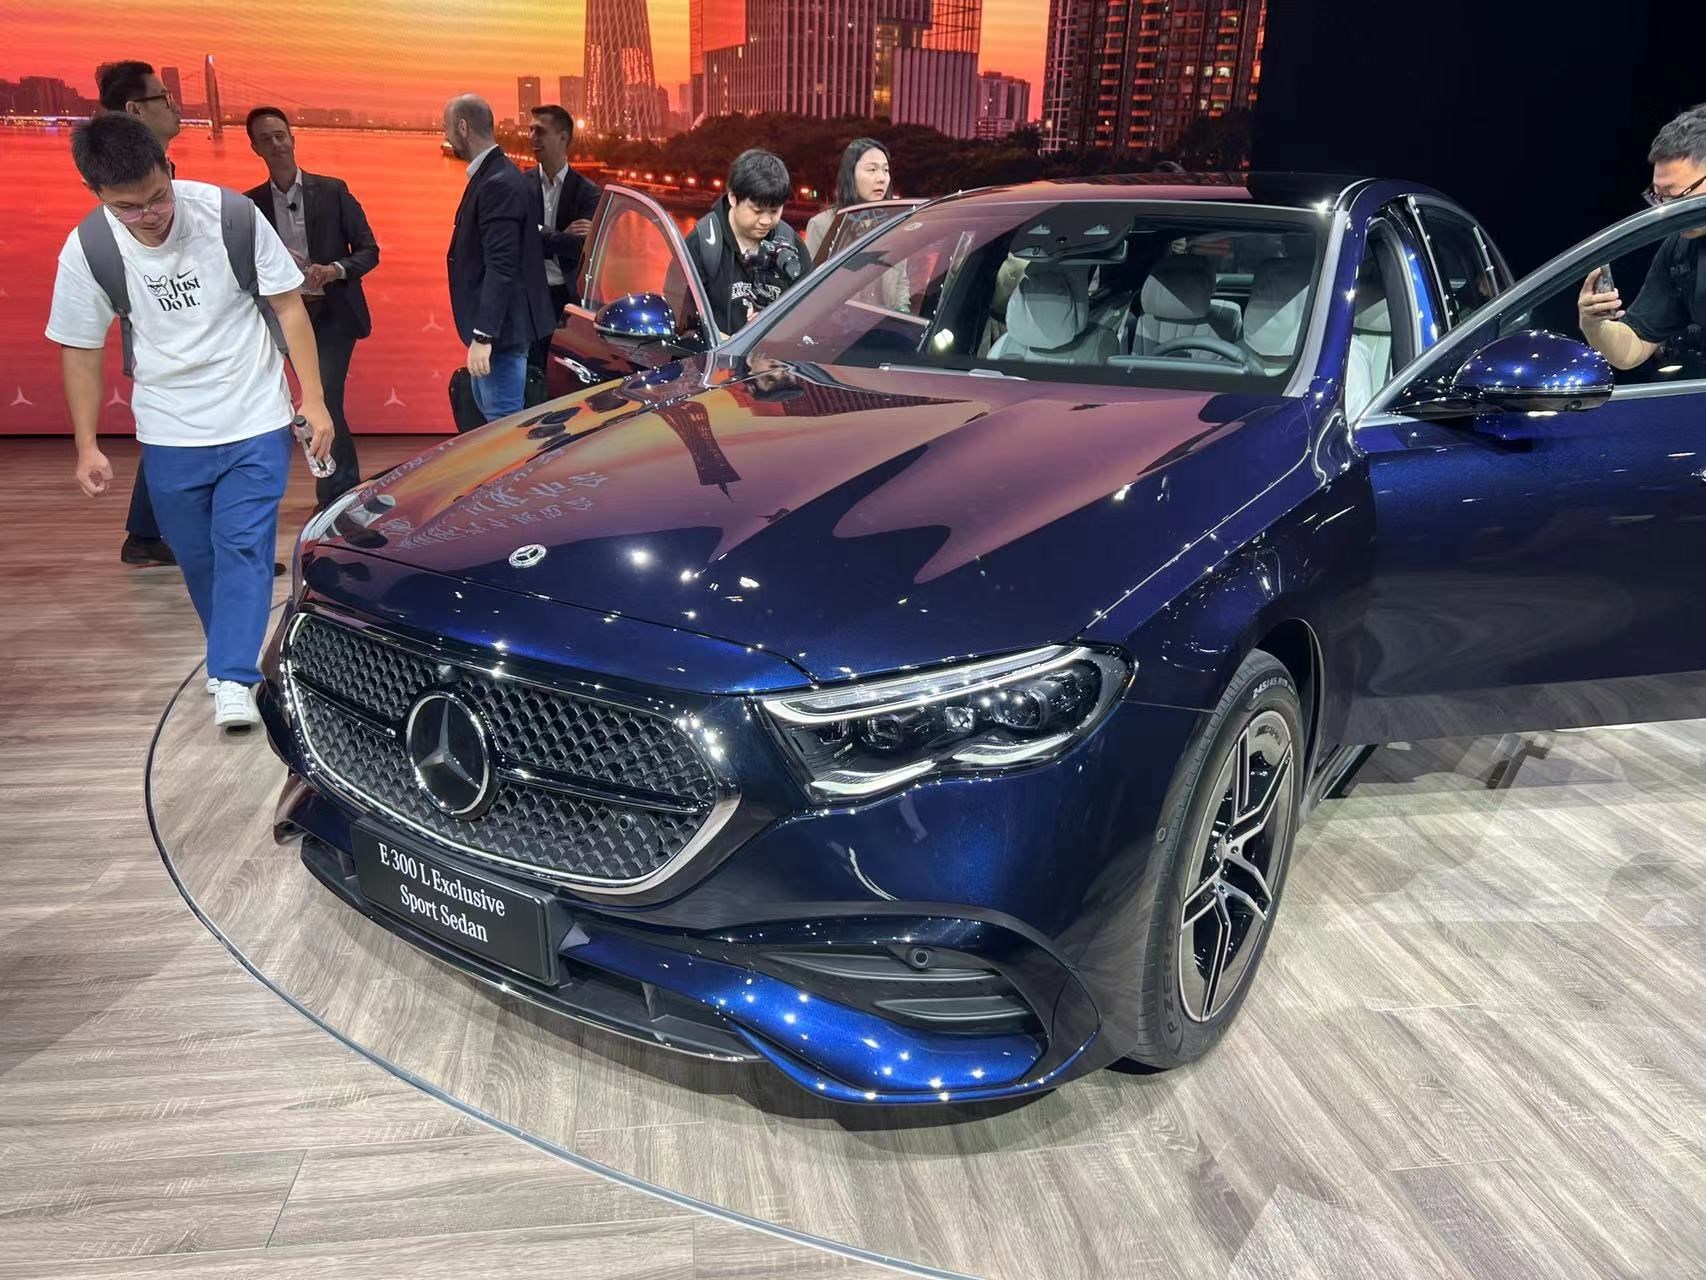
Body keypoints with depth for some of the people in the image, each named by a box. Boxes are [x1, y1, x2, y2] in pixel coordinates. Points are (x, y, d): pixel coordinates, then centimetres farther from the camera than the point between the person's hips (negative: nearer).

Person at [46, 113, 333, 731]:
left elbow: (288, 306, -5)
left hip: (256, 423, -2)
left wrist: (313, 401, -8)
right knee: (198, 558, 11)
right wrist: (87, 445, 0)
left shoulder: (231, 215, -15)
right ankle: (233, 655, 32)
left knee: (242, 547, -8)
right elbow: (79, 350, 0)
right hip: (169, 435, 2)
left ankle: (231, 680, -5)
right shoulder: (88, 249, -11)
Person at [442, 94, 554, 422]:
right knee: (490, 412, 19)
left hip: (499, 329, -11)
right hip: (492, 325, 11)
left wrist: (483, 336, -27)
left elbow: (501, 267, -25)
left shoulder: (499, 183, -18)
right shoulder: (491, 176, 13)